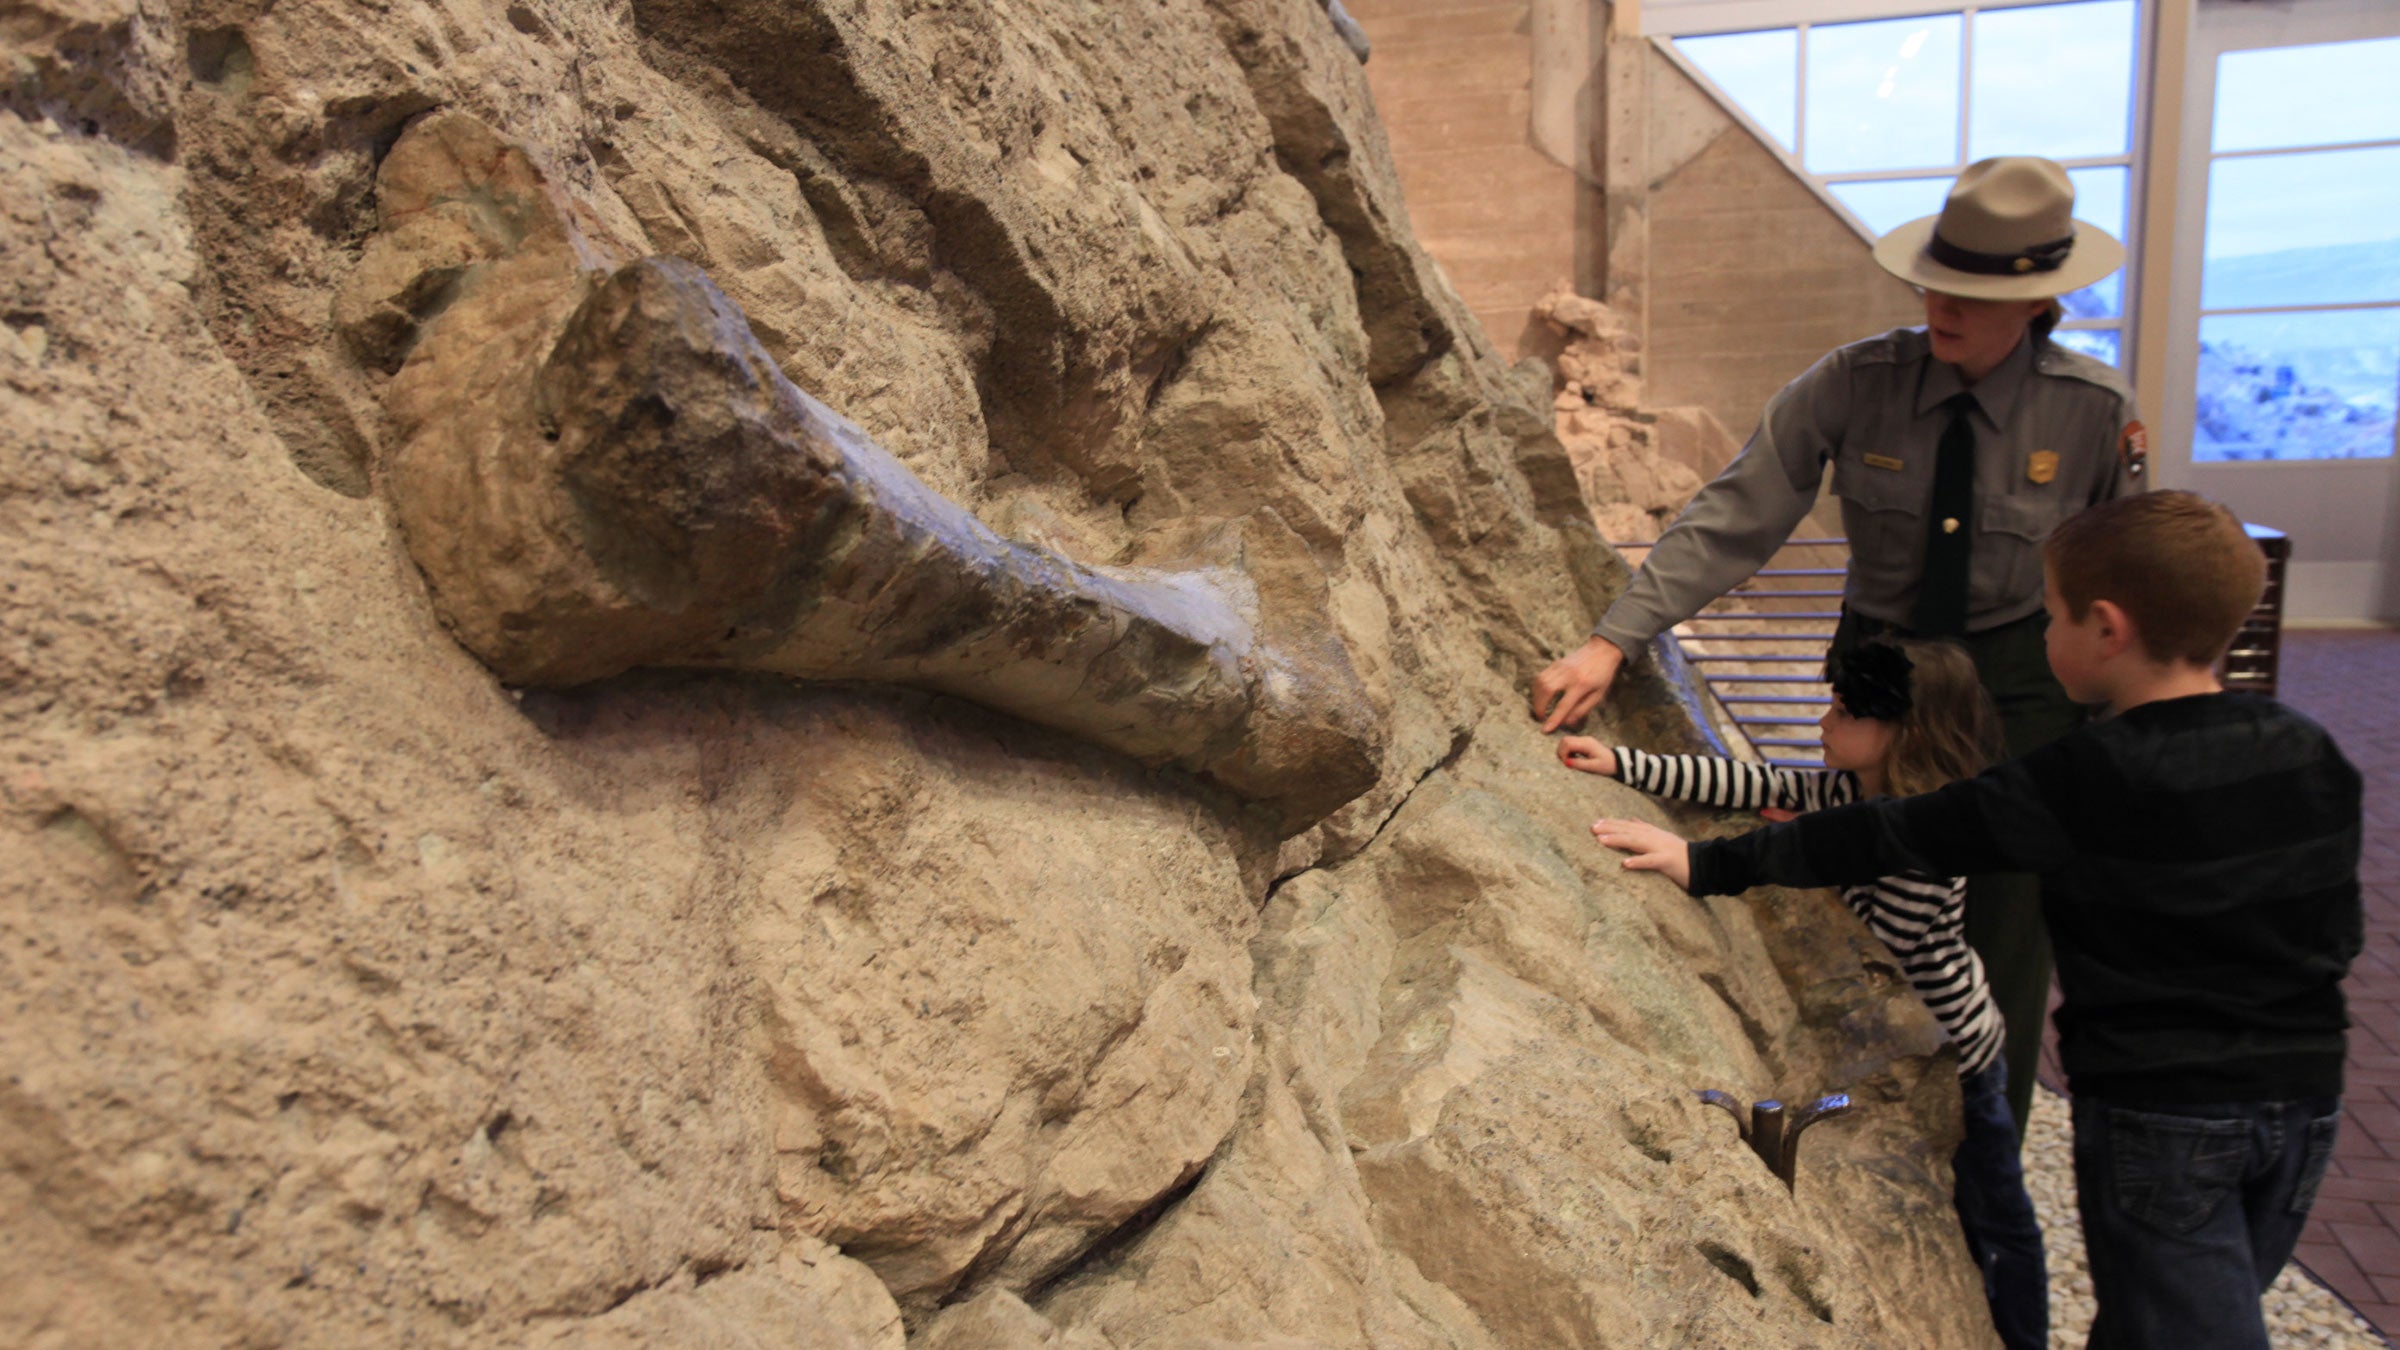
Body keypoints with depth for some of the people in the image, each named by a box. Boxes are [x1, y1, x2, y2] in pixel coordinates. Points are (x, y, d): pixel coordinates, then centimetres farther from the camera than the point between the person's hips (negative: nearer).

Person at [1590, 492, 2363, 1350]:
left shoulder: (2083, 783, -19)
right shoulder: (2313, 756, -1)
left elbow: (1889, 838, -18)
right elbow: (2340, 933, 9)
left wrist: (1709, 865, -13)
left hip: (2157, 1110, -7)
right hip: (2306, 1099, 7)